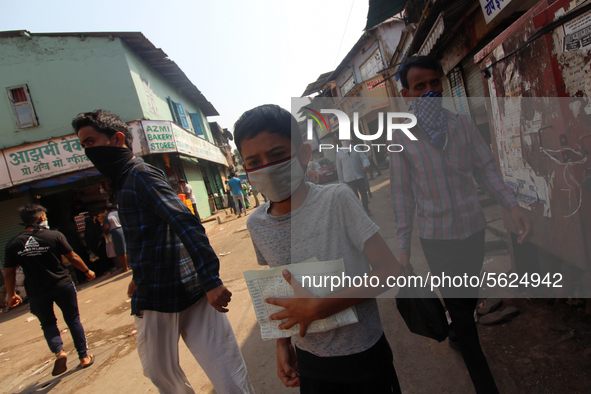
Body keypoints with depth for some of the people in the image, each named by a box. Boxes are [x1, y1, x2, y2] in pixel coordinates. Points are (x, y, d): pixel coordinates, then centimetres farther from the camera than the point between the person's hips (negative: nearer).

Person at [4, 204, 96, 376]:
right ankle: (84, 357, 19)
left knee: (47, 323, 21)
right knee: (73, 320, 13)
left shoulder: (13, 244, -4)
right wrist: (87, 271, 10)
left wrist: (11, 295, 15)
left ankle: (59, 351, -2)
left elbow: (9, 273, 1)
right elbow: (73, 257, -6)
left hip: (37, 293, 2)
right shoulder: (55, 236, -11)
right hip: (62, 286, -1)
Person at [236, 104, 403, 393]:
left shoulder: (337, 200, -20)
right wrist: (282, 344, 4)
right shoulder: (256, 224, -6)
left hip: (364, 356, -3)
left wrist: (320, 306, -24)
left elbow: (389, 270, -20)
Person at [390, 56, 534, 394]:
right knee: (459, 307, 5)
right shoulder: (402, 137, -8)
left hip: (474, 228, 3)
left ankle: (457, 333, 55)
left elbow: (486, 169, 1)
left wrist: (514, 206, -14)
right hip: (436, 236, -3)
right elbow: (403, 193, -5)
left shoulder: (464, 124, -2)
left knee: (470, 296, 23)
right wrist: (404, 246, -5)